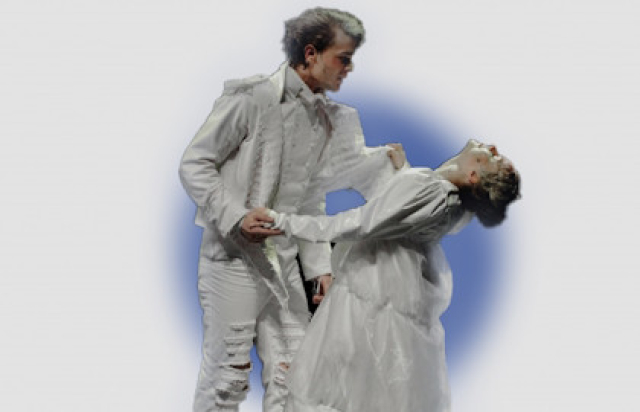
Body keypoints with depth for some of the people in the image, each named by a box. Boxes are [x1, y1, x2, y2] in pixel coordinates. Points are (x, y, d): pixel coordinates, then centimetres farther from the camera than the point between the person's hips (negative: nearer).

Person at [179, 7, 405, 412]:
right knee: (227, 376, -1)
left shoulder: (331, 119, 9)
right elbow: (195, 165, -8)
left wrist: (321, 267, 10)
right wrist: (234, 218, -20)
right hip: (234, 257, -6)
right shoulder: (253, 97, -11)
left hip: (285, 264, 6)